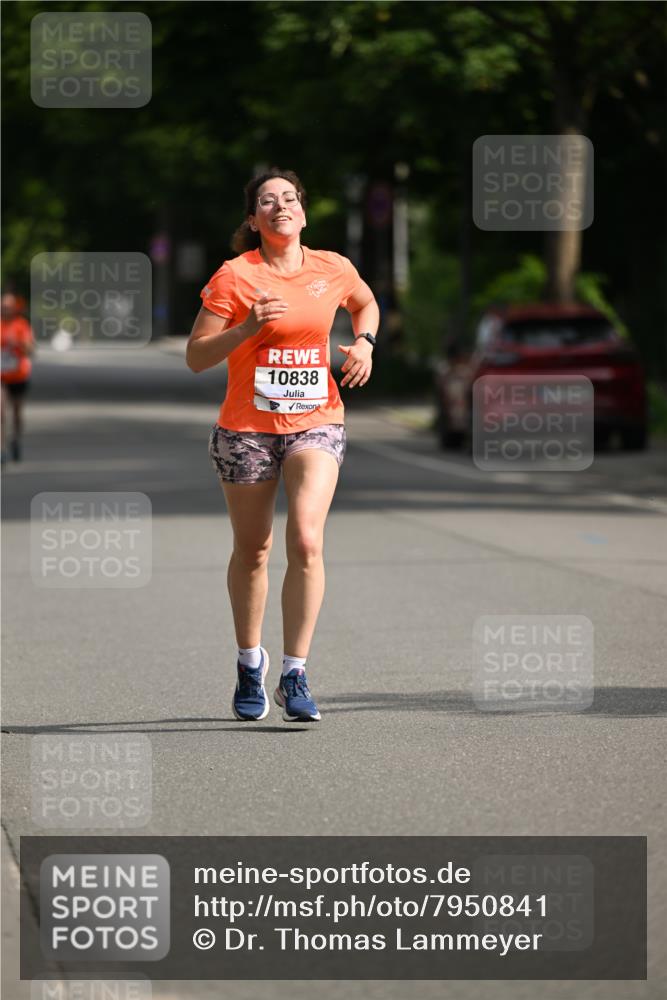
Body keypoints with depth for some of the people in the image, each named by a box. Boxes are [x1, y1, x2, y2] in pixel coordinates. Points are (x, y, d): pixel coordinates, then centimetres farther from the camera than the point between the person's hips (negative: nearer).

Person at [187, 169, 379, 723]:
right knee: (252, 550, 10)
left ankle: (295, 677, -13)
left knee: (306, 541, -17)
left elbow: (366, 302, 26)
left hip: (316, 423, 1)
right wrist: (247, 328, -23)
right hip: (246, 428, -1)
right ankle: (250, 662, 33)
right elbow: (196, 356, -8)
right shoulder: (234, 276, -7)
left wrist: (364, 342, 6)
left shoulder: (332, 269, 3)